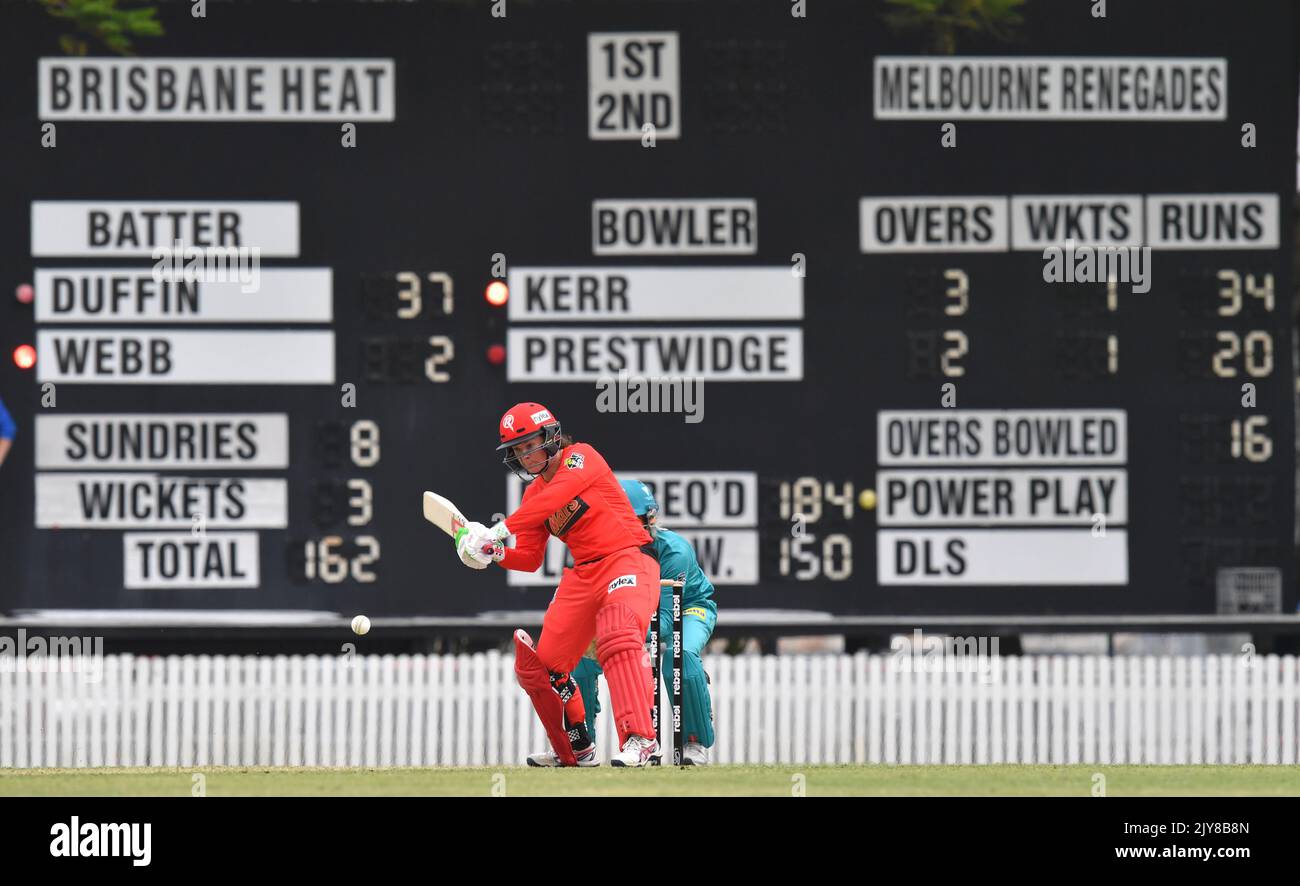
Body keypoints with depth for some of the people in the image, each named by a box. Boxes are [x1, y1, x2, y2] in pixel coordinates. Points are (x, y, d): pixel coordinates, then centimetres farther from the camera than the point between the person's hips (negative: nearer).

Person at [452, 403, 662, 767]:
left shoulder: (581, 457, -7)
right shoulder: (533, 493, 14)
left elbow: (557, 495, -27)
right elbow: (529, 559, 13)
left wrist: (501, 529, -32)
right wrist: (494, 553, -9)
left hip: (628, 559, -8)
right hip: (583, 573, 8)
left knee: (618, 639, -34)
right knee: (538, 665, 5)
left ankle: (640, 739, -40)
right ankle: (575, 751, 21)